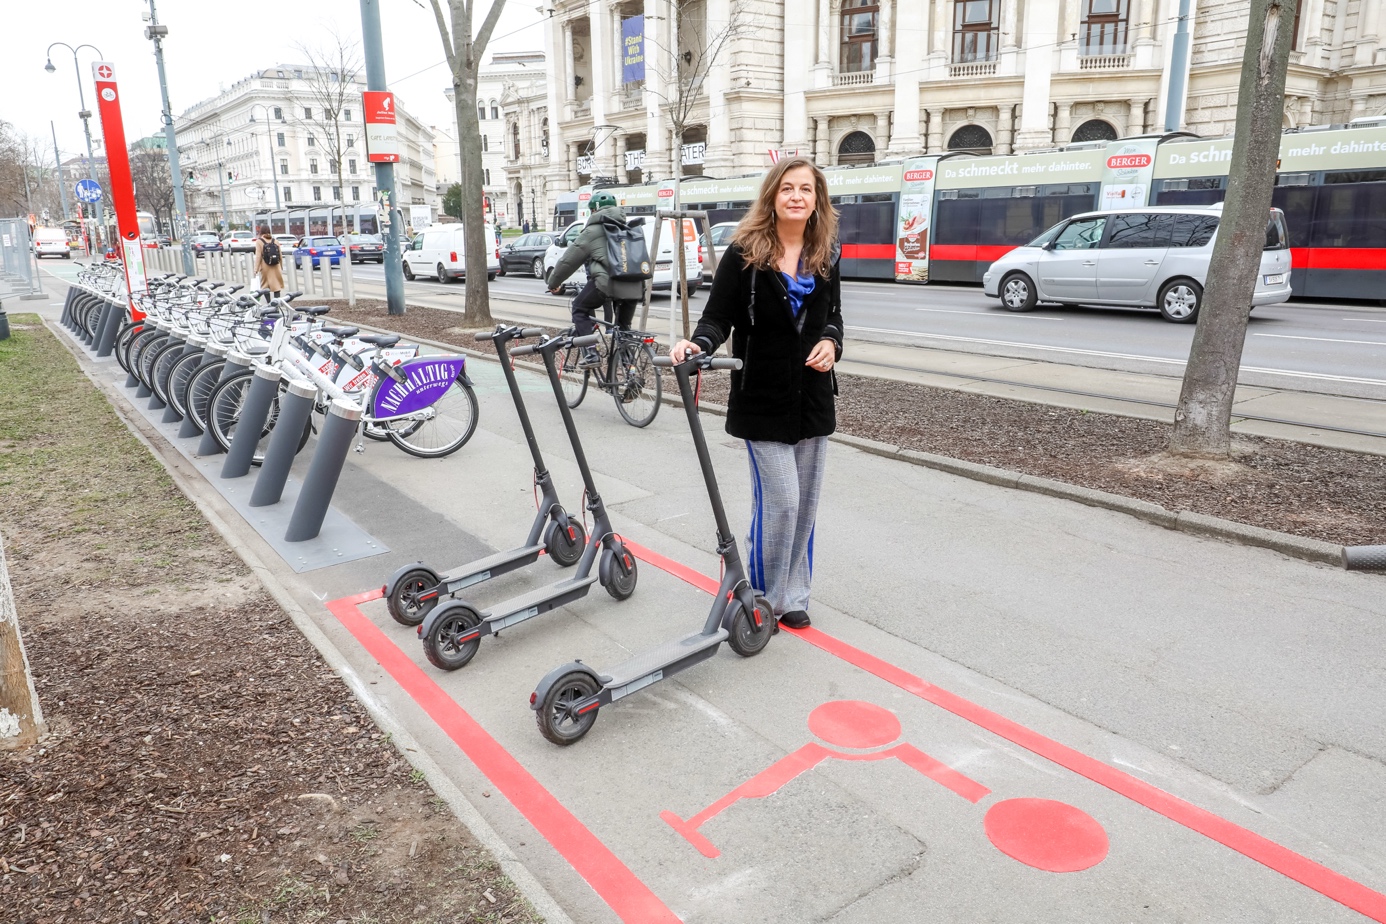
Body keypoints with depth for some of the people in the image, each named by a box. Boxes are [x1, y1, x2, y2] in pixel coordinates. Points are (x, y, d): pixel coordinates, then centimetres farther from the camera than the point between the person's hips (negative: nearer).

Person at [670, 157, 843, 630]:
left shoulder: (826, 255, 6)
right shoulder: (744, 254, -8)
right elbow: (718, 318, -10)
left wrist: (831, 342, -5)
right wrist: (698, 344, -31)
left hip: (813, 396, 5)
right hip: (763, 399, -5)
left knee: (806, 502, 10)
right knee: (780, 501, -7)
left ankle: (792, 595, 25)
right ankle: (765, 596, 14)